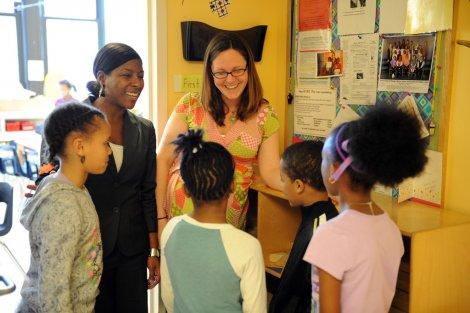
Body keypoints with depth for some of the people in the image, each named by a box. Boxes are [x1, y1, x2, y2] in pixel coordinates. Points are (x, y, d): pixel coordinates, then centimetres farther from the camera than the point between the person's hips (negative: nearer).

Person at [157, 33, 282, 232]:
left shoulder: (265, 116, -1)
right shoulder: (190, 105, -5)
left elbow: (271, 172, -5)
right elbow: (163, 160, -4)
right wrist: (160, 217, -8)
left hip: (229, 219, 1)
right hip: (179, 212, -1)